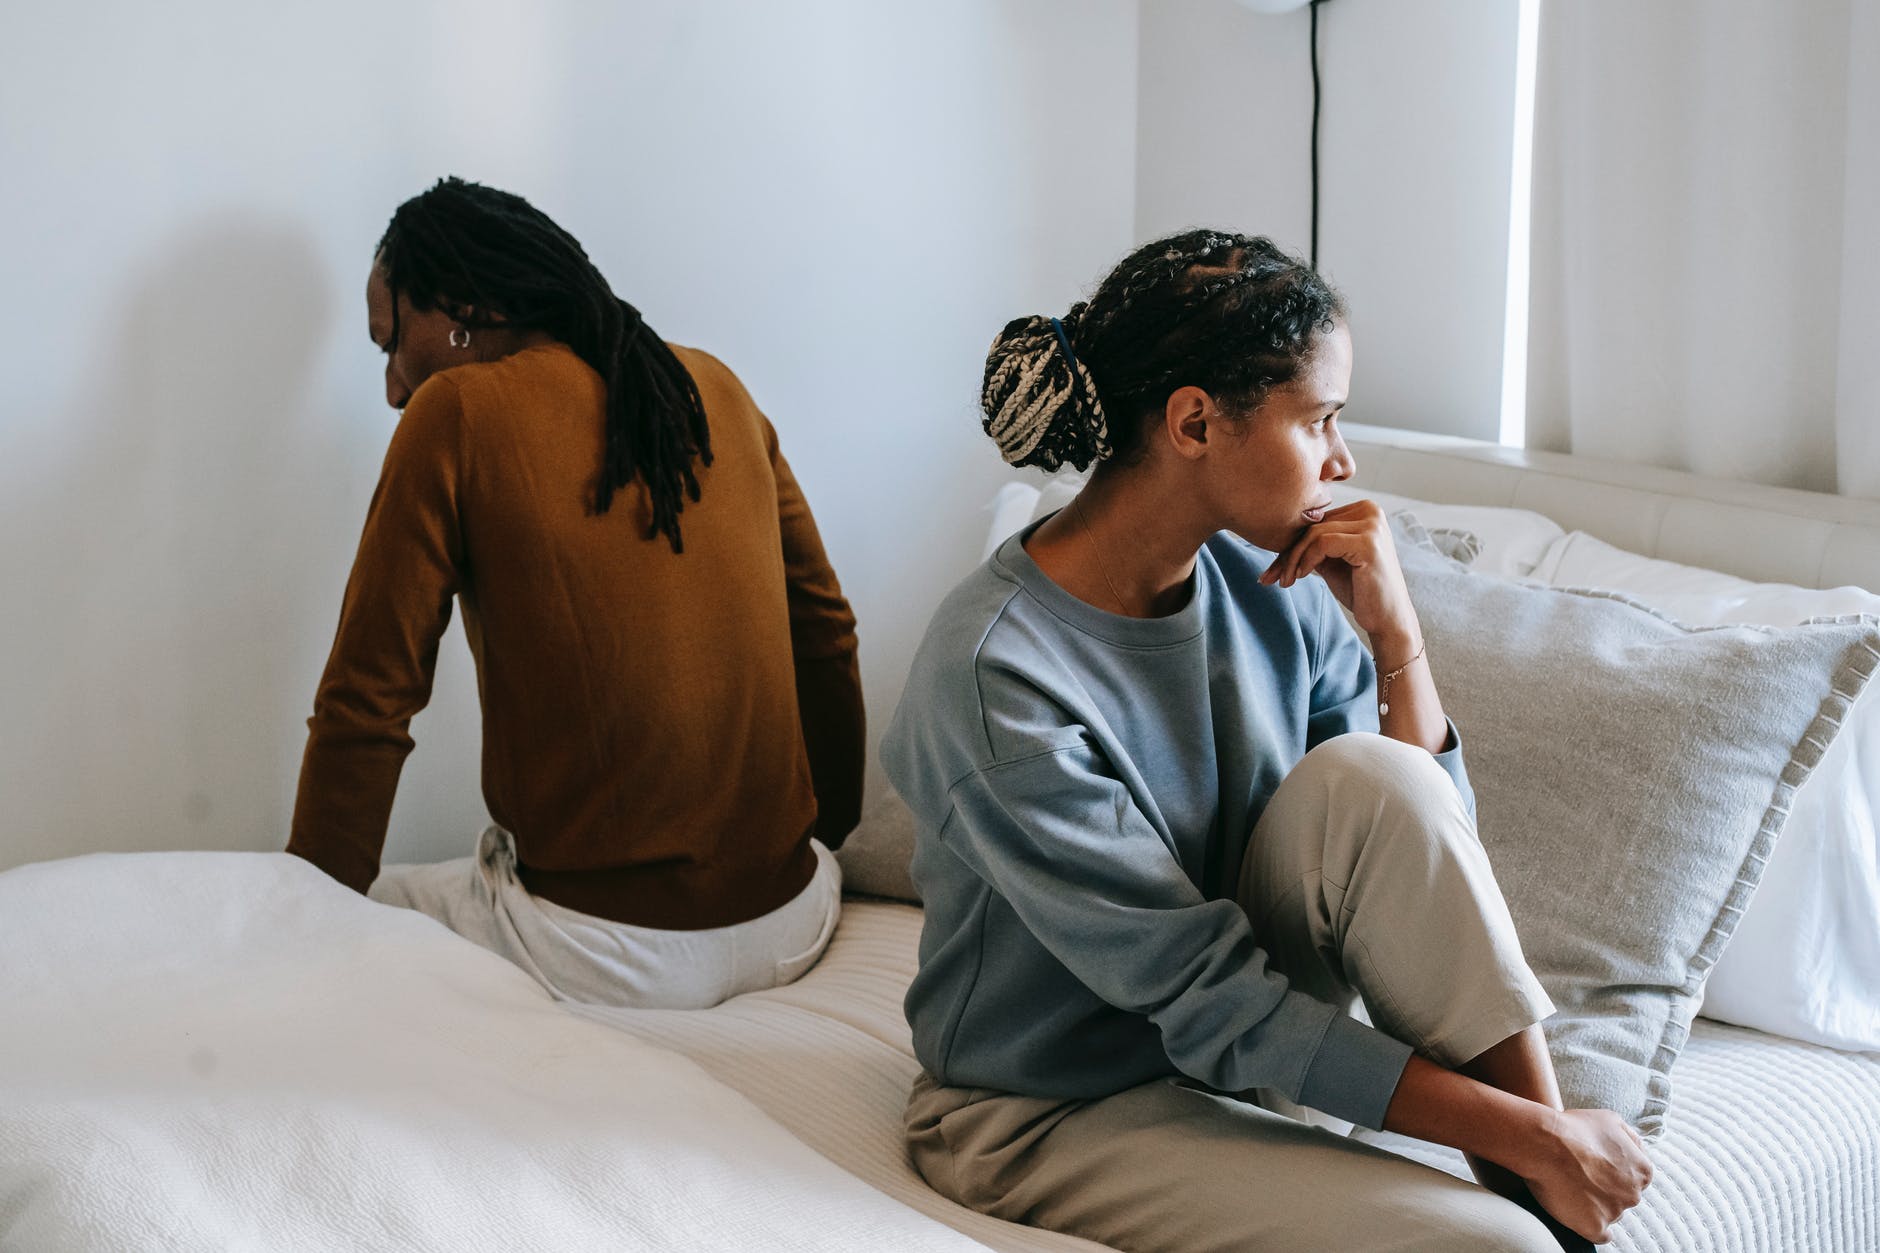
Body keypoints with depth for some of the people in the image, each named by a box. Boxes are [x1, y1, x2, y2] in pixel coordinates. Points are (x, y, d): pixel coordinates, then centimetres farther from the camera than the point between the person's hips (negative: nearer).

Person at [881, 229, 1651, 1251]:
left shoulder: (1271, 583, -5)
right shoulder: (996, 677, -26)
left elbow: (1432, 847, 0)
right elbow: (1206, 999, -25)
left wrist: (1397, 633, -15)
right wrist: (1531, 1138, -24)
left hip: (1244, 1035, 7)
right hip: (1054, 1119, -6)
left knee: (1371, 775, -22)